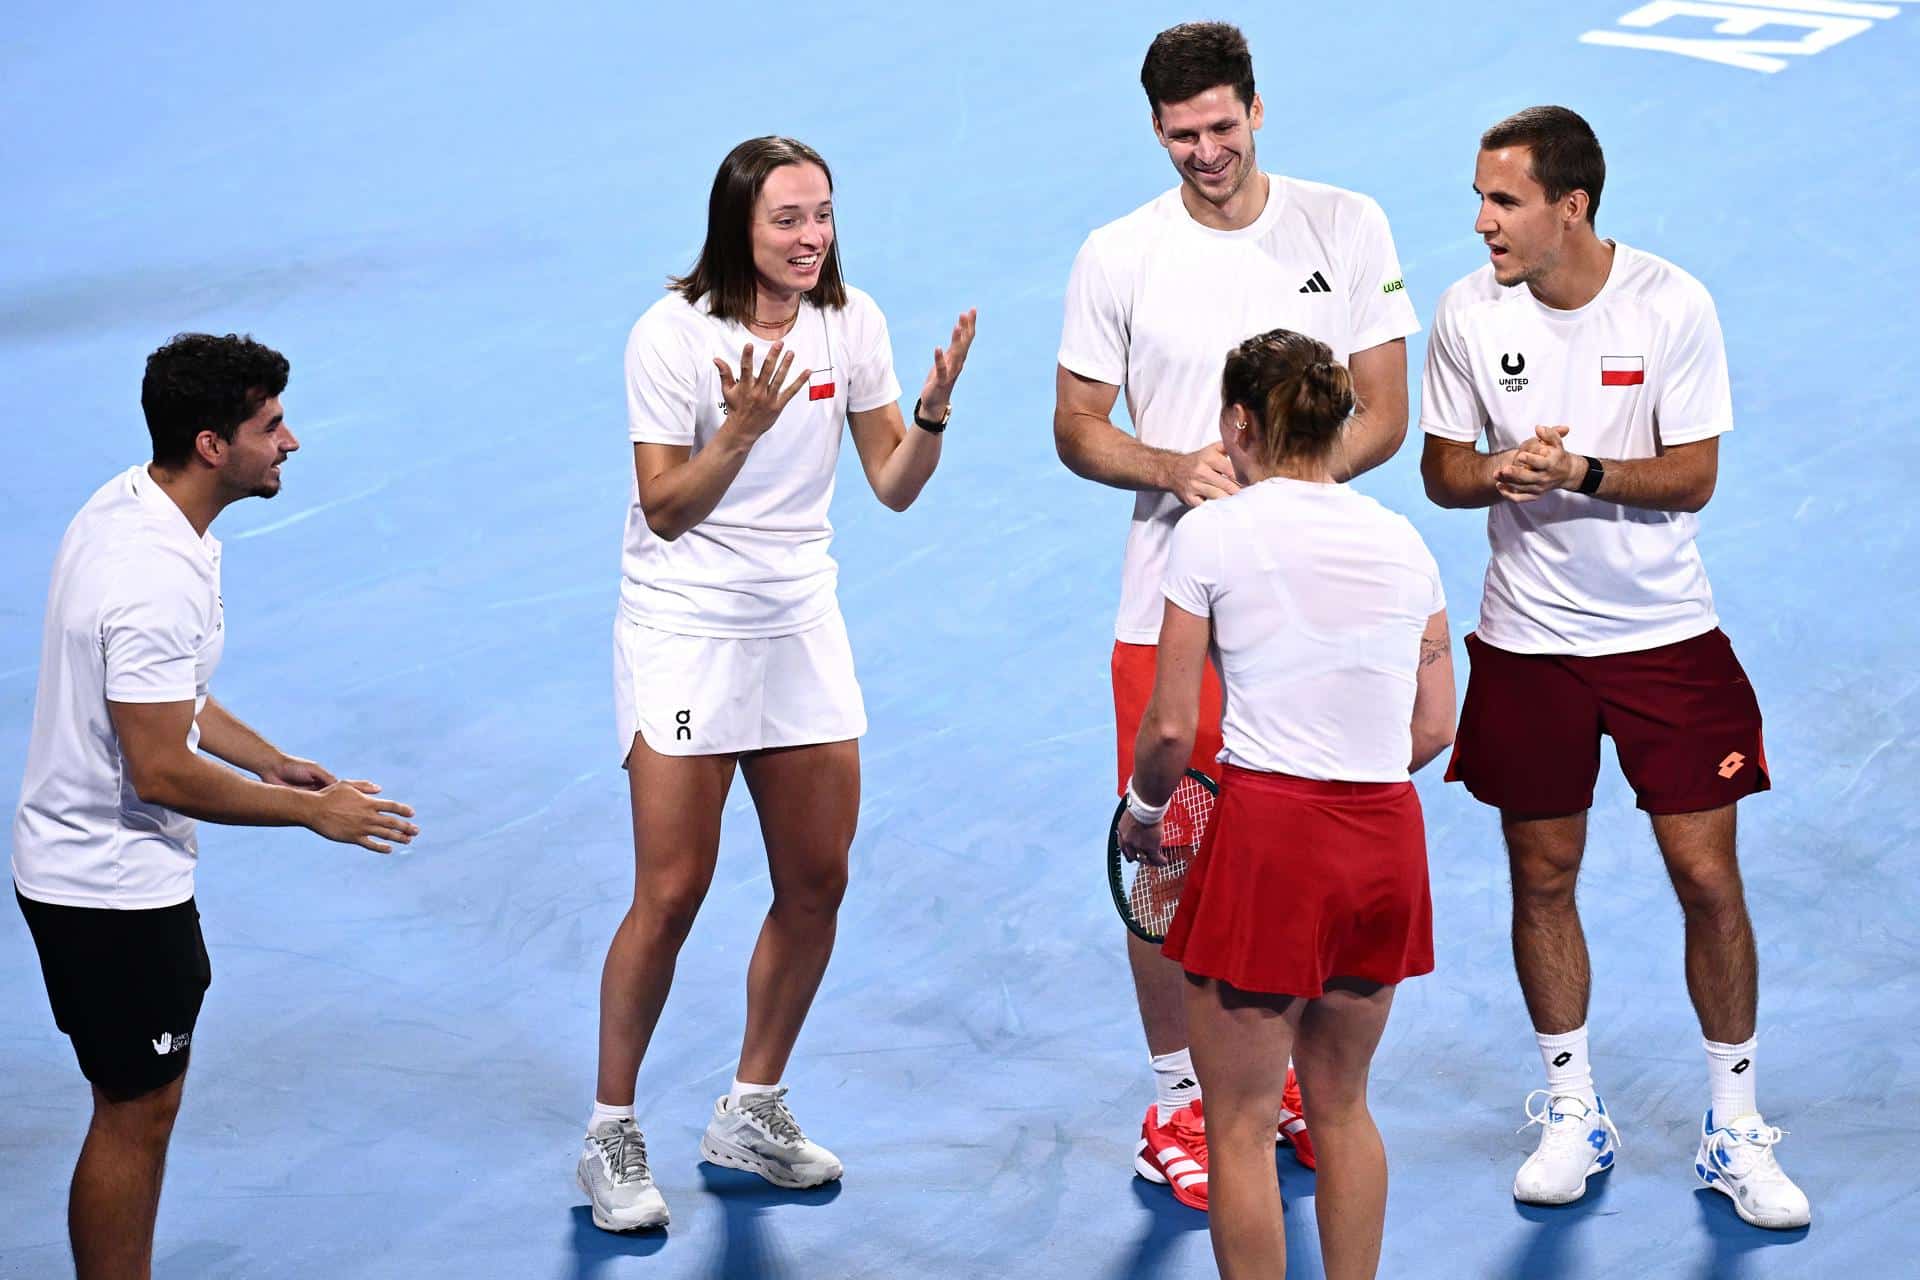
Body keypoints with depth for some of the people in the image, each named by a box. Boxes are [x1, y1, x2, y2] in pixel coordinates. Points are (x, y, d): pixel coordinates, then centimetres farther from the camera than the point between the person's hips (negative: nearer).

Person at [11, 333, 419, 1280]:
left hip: (73, 863, 10)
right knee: (135, 1114, 2)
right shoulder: (157, 580, -29)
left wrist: (273, 762, 13)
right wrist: (311, 811, -15)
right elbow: (161, 774, -26)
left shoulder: (127, 504, 3)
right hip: (114, 888, -10)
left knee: (145, 1098, 19)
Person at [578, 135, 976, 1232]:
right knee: (672, 895, -6)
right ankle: (612, 1133, 8)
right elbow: (666, 509, -15)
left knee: (817, 883, 6)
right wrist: (741, 428, -30)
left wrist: (934, 412, -18)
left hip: (802, 627, 5)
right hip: (686, 633, -5)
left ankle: (753, 1114, 23)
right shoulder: (673, 335, -15)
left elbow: (895, 485, 1)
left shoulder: (851, 320, -1)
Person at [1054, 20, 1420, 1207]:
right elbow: (1077, 428, 4)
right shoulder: (1118, 257, -1)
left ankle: (1299, 1077, 28)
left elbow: (1384, 417, 0)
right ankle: (1178, 1096, 17)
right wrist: (1179, 469, -15)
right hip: (1172, 606, -1)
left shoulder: (1347, 228, 0)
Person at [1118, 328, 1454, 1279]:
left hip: (1268, 840, -5)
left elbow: (1171, 729, -6)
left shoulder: (1214, 532, -5)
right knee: (1342, 1107, 19)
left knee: (1241, 1125, 5)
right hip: (1388, 840, 5)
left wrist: (1141, 815, 12)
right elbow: (1434, 726, 8)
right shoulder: (1401, 540, 8)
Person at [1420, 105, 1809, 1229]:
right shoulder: (1471, 313, -5)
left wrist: (1580, 473, -26)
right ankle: (1573, 1115, 25)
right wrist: (1496, 472, -20)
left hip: (1668, 635, -2)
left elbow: (1694, 474, -10)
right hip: (1528, 641, 2)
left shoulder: (1672, 304, -11)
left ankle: (1737, 1129, 13)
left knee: (1709, 879, -2)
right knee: (1542, 878, 8)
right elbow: (1443, 467, 3)